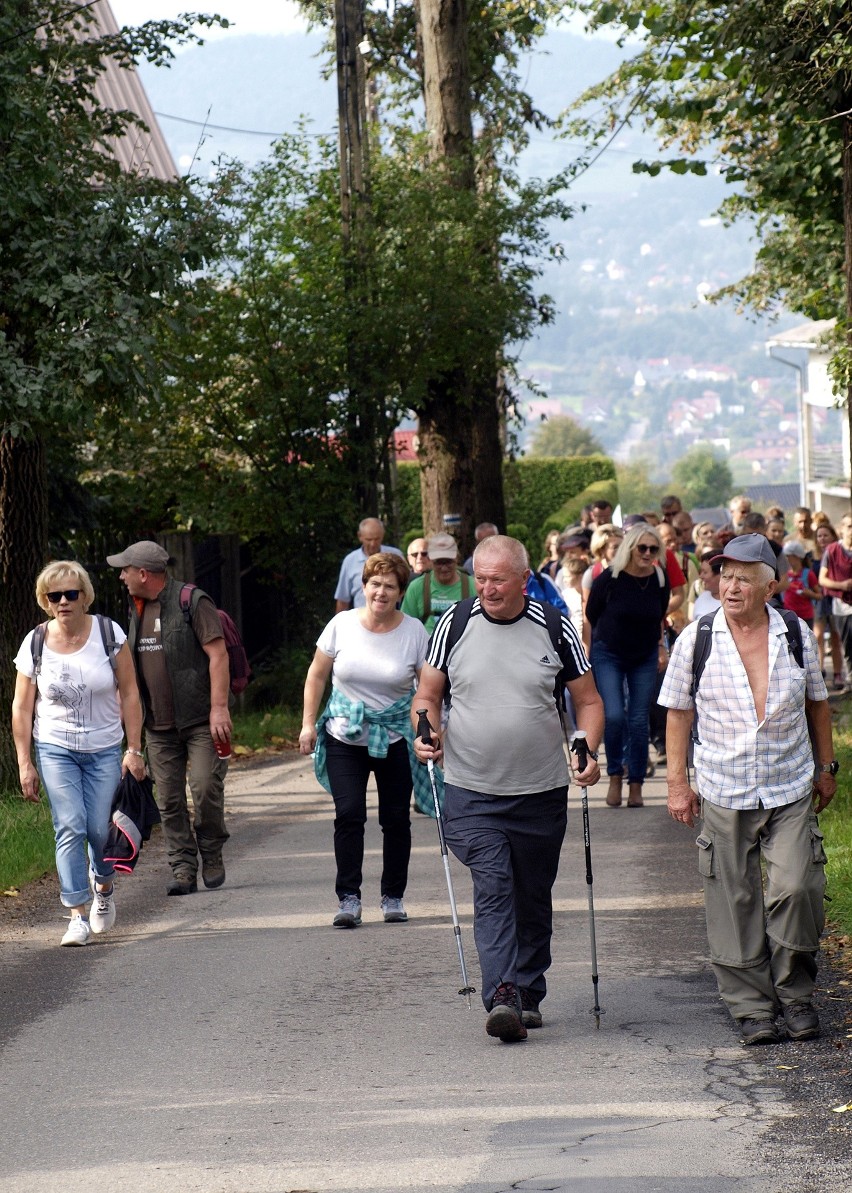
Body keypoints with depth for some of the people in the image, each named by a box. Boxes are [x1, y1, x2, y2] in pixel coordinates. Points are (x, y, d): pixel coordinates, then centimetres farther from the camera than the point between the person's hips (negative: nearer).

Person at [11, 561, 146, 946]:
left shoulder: (108, 634, -6)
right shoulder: (35, 644, -4)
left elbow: (129, 694, -1)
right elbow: (21, 708, 2)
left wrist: (134, 749, -5)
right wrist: (24, 764, -2)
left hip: (105, 749, 0)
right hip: (55, 749, 0)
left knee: (100, 829, -3)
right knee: (70, 827, -13)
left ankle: (104, 887, 30)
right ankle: (78, 916, -11)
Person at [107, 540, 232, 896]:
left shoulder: (192, 602, -8)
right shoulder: (137, 610, 14)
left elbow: (218, 655, -12)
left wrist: (219, 708, -18)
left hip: (199, 719, -6)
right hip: (158, 724, 6)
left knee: (206, 787, -12)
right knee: (169, 800, 1)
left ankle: (211, 856, 8)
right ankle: (183, 869, 5)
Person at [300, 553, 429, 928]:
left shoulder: (414, 632, -4)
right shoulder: (342, 625, -2)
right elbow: (317, 675, 8)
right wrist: (308, 723, 3)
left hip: (396, 738, 0)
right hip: (345, 736, 0)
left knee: (396, 819, 4)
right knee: (349, 814, -10)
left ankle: (393, 897, 18)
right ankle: (348, 898, -4)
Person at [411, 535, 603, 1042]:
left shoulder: (554, 629, -1)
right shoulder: (454, 625, 0)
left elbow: (589, 701, 6)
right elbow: (428, 694, 10)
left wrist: (588, 752, -11)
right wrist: (427, 731, -11)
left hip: (542, 792, 1)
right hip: (472, 793, -1)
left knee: (533, 899, 12)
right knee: (493, 892, -15)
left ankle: (529, 995, 26)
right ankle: (503, 997, -23)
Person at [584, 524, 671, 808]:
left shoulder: (660, 580, -5)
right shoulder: (609, 578, -15)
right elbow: (590, 618, -3)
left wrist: (662, 648, 13)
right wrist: (588, 655, 2)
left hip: (645, 658, 3)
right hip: (608, 655, -3)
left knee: (639, 721, 1)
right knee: (614, 716, -16)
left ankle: (636, 785, 11)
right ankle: (615, 777, 4)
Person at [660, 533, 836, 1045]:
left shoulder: (797, 637, 3)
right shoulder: (696, 640, -2)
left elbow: (817, 703, 15)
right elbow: (679, 713, 5)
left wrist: (826, 767, 16)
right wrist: (678, 782, 1)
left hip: (792, 792, 0)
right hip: (724, 793, 0)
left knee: (796, 889, -10)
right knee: (736, 904, 2)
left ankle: (795, 993, 10)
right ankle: (752, 1007, 13)